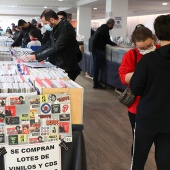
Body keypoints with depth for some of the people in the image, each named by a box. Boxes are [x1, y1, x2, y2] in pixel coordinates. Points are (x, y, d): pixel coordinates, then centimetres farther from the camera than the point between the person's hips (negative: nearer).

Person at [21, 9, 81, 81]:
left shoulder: (66, 27, -20)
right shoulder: (55, 28, 9)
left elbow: (56, 48, -25)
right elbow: (48, 44, 13)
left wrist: (35, 57, -22)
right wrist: (32, 55, 1)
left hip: (67, 70, -8)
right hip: (57, 67, 8)